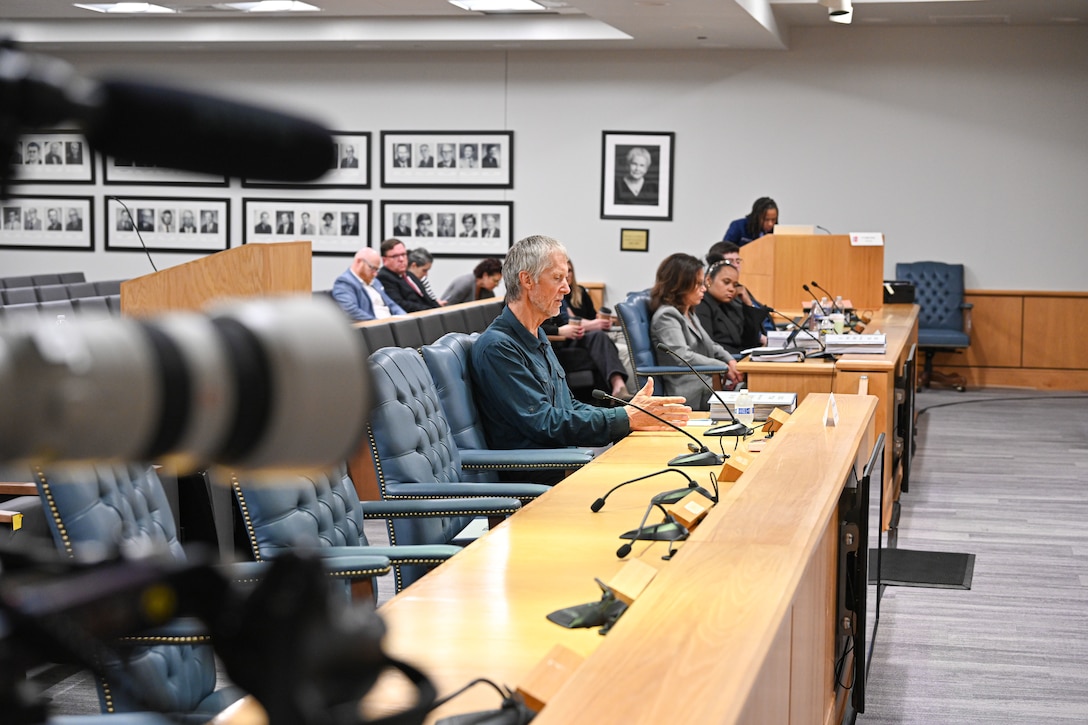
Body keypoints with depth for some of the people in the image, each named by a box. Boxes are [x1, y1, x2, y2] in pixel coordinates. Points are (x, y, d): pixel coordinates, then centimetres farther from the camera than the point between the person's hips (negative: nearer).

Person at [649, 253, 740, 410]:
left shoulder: (689, 314, 23)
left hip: (707, 389, 10)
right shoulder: (666, 316, -8)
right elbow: (683, 358, -20)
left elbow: (710, 346, 30)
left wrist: (730, 361, 8)